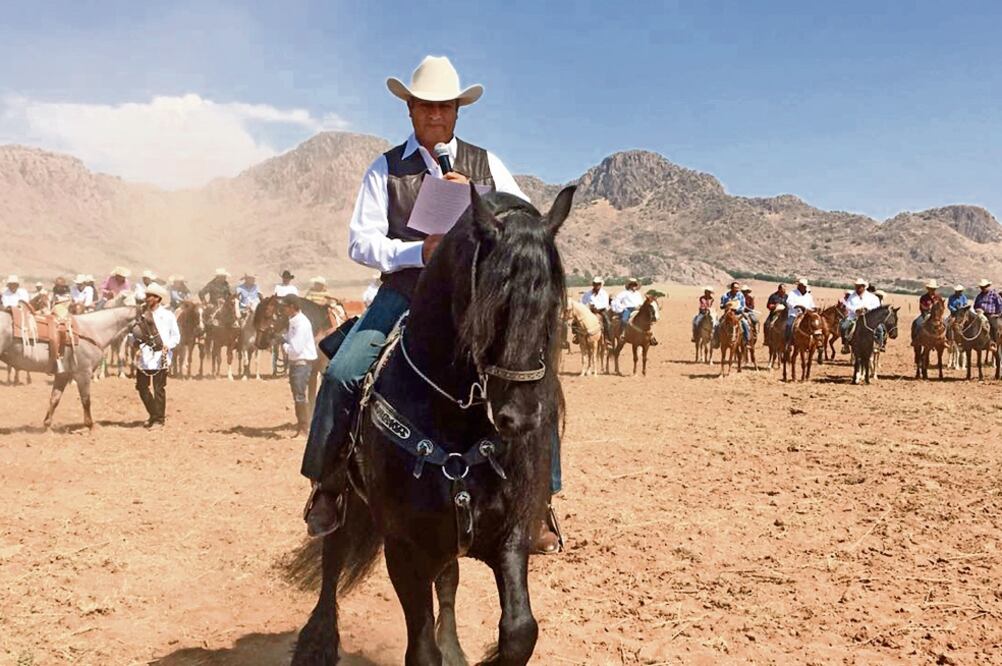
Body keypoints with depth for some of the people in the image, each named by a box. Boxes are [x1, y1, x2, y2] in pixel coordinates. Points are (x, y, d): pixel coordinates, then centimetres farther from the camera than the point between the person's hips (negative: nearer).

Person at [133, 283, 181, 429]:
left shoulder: (168, 315, -1)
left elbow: (176, 336, 1)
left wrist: (168, 345, -16)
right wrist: (134, 339, -6)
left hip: (160, 358, -4)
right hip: (144, 357, 4)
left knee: (158, 389, 0)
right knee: (142, 388, 8)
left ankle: (159, 419, 9)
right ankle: (153, 415, 26)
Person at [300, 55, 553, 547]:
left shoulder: (486, 165, 12)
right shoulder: (386, 168, 8)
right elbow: (361, 242, 0)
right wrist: (418, 251, -16)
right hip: (403, 293, 0)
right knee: (341, 374, -20)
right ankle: (324, 487, 1)